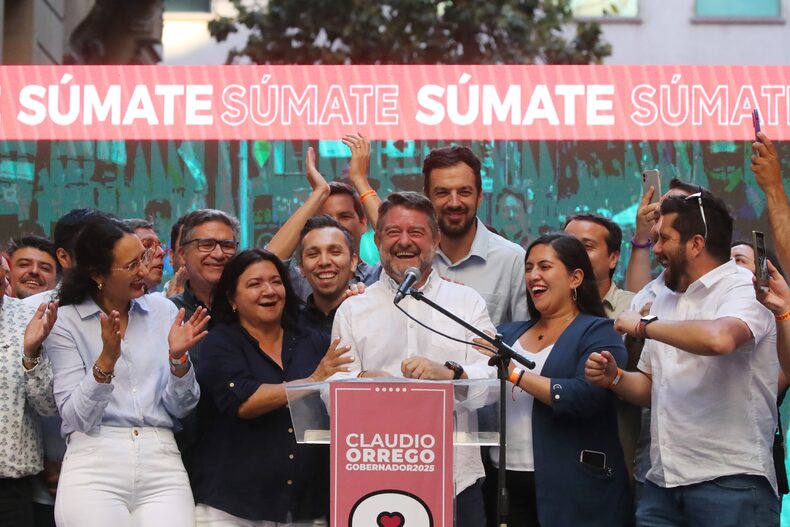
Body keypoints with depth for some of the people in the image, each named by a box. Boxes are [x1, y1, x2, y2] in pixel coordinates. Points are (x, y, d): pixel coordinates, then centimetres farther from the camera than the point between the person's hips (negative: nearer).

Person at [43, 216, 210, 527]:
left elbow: (180, 408, 8)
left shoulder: (164, 311, 8)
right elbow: (75, 418, -6)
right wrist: (106, 360, -19)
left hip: (162, 462, 2)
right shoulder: (65, 322, 1)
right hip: (94, 465, -2)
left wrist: (178, 358, -9)